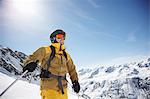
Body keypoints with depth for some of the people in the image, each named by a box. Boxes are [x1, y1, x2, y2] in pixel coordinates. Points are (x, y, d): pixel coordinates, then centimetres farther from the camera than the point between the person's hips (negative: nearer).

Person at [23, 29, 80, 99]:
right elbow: (33, 57, -7)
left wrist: (75, 81, 20)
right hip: (49, 86, -6)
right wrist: (30, 63, -28)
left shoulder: (66, 55, 20)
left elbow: (72, 69, 26)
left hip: (62, 87, 6)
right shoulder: (46, 50, 3)